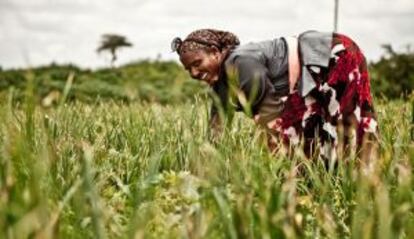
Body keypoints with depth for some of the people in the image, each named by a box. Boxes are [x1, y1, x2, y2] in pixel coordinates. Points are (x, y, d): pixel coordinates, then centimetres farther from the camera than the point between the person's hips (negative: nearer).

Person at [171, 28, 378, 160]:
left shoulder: (242, 63, -29)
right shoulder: (221, 81, 0)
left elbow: (271, 113, -26)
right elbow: (216, 125, 5)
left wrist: (275, 156, -18)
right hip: (313, 73, 9)